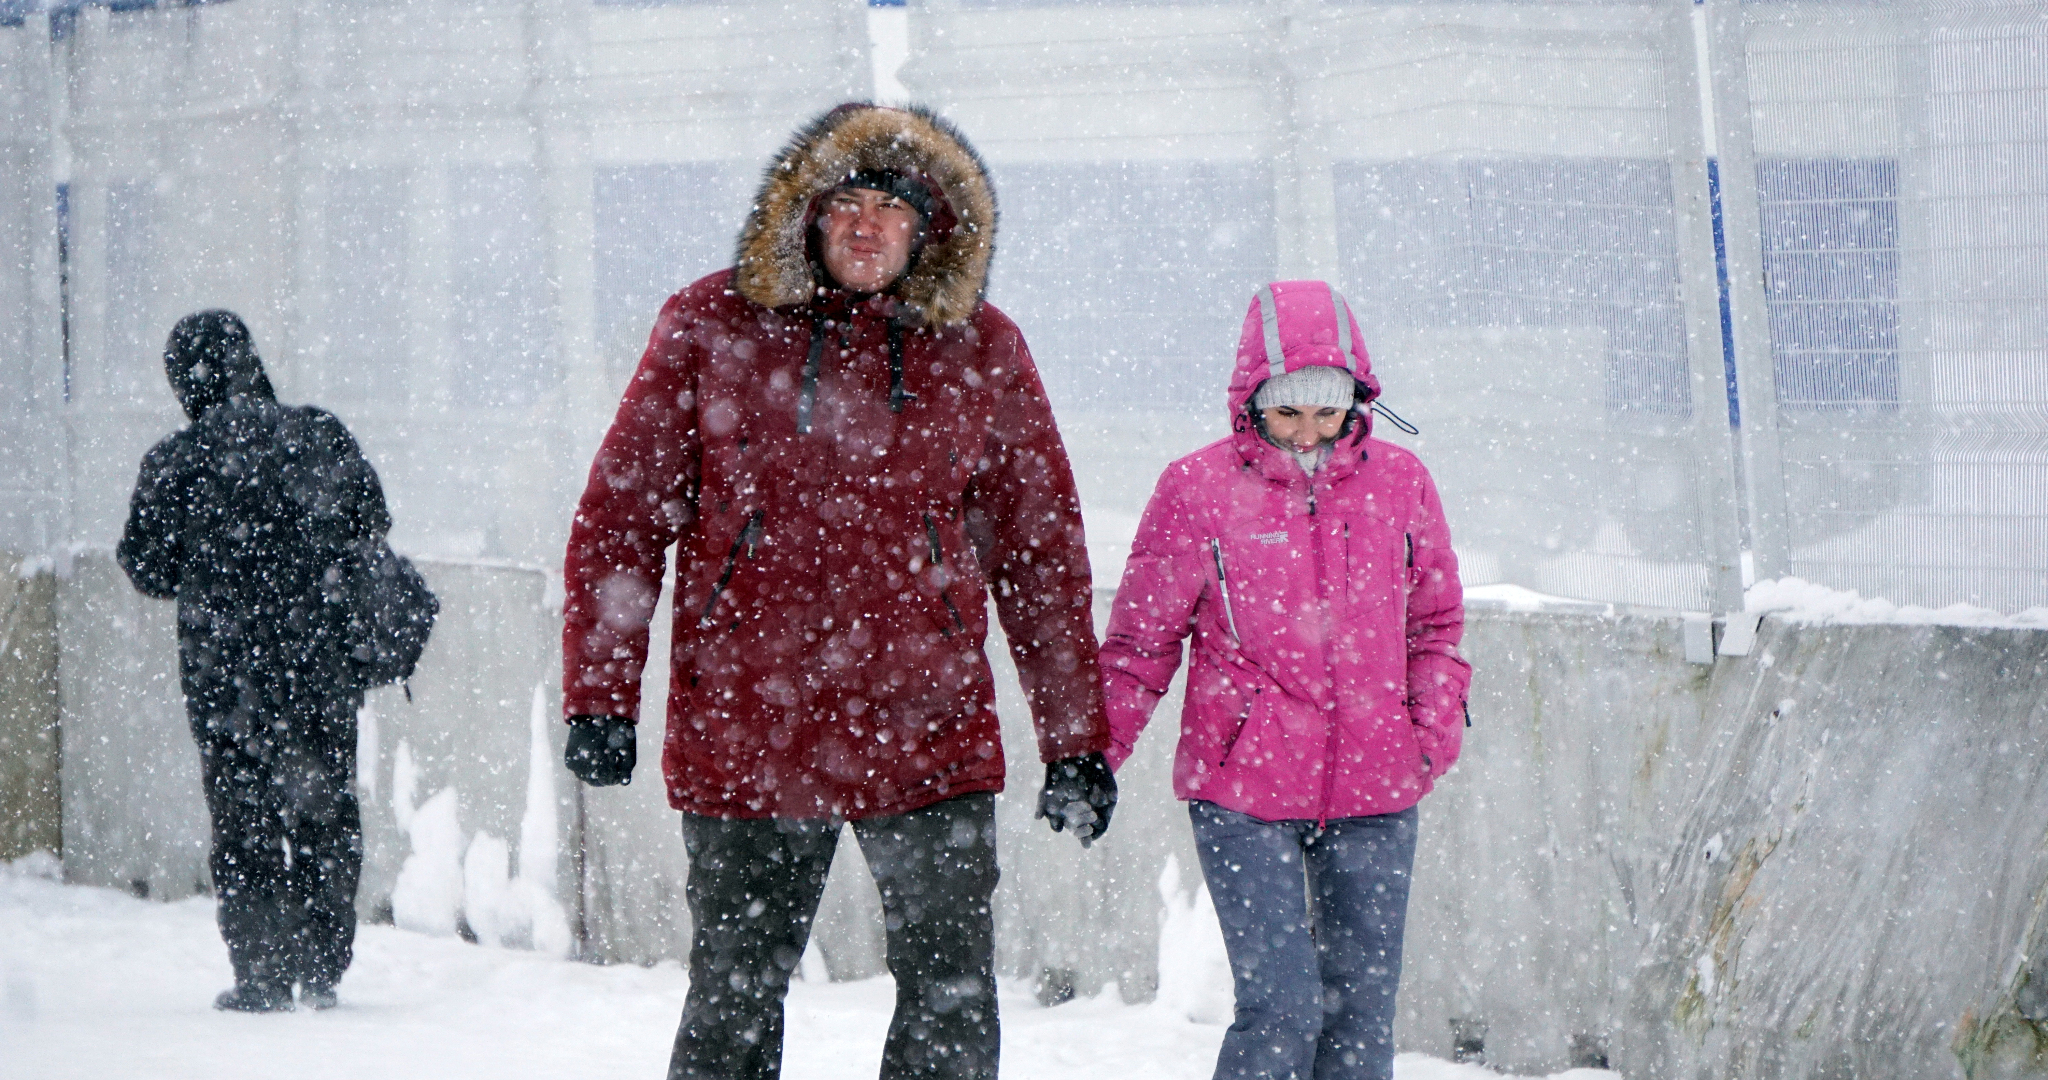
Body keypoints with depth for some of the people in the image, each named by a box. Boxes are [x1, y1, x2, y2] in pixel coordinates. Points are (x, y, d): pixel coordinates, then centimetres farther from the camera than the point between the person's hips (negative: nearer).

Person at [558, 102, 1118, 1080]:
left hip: (930, 740, 1)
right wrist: (599, 697, -3)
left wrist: (1076, 742, 7)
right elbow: (620, 513, 4)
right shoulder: (712, 328, 1)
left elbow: (1043, 553, 10)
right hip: (744, 734, -1)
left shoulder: (982, 351, 5)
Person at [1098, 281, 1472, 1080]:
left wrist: (1435, 726, 2)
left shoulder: (1399, 482, 6)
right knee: (1281, 1001, -13)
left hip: (1372, 791, 3)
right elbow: (1140, 641, 4)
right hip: (1242, 795, -3)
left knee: (1363, 1004, 7)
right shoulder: (1198, 489, -3)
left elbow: (1434, 624, 17)